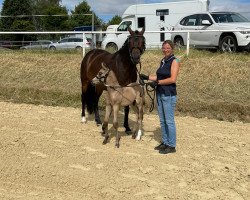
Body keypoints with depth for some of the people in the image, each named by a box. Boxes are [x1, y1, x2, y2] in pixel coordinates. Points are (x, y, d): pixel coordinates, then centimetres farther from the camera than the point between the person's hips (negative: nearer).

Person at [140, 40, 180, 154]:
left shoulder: (174, 61, -11)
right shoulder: (163, 61, 12)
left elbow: (173, 79, -20)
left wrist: (157, 82, -18)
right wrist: (147, 77, 12)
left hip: (169, 95, -8)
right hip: (160, 94, 8)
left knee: (169, 121, -2)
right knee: (162, 120, 14)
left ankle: (172, 146, 7)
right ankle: (165, 142, 25)